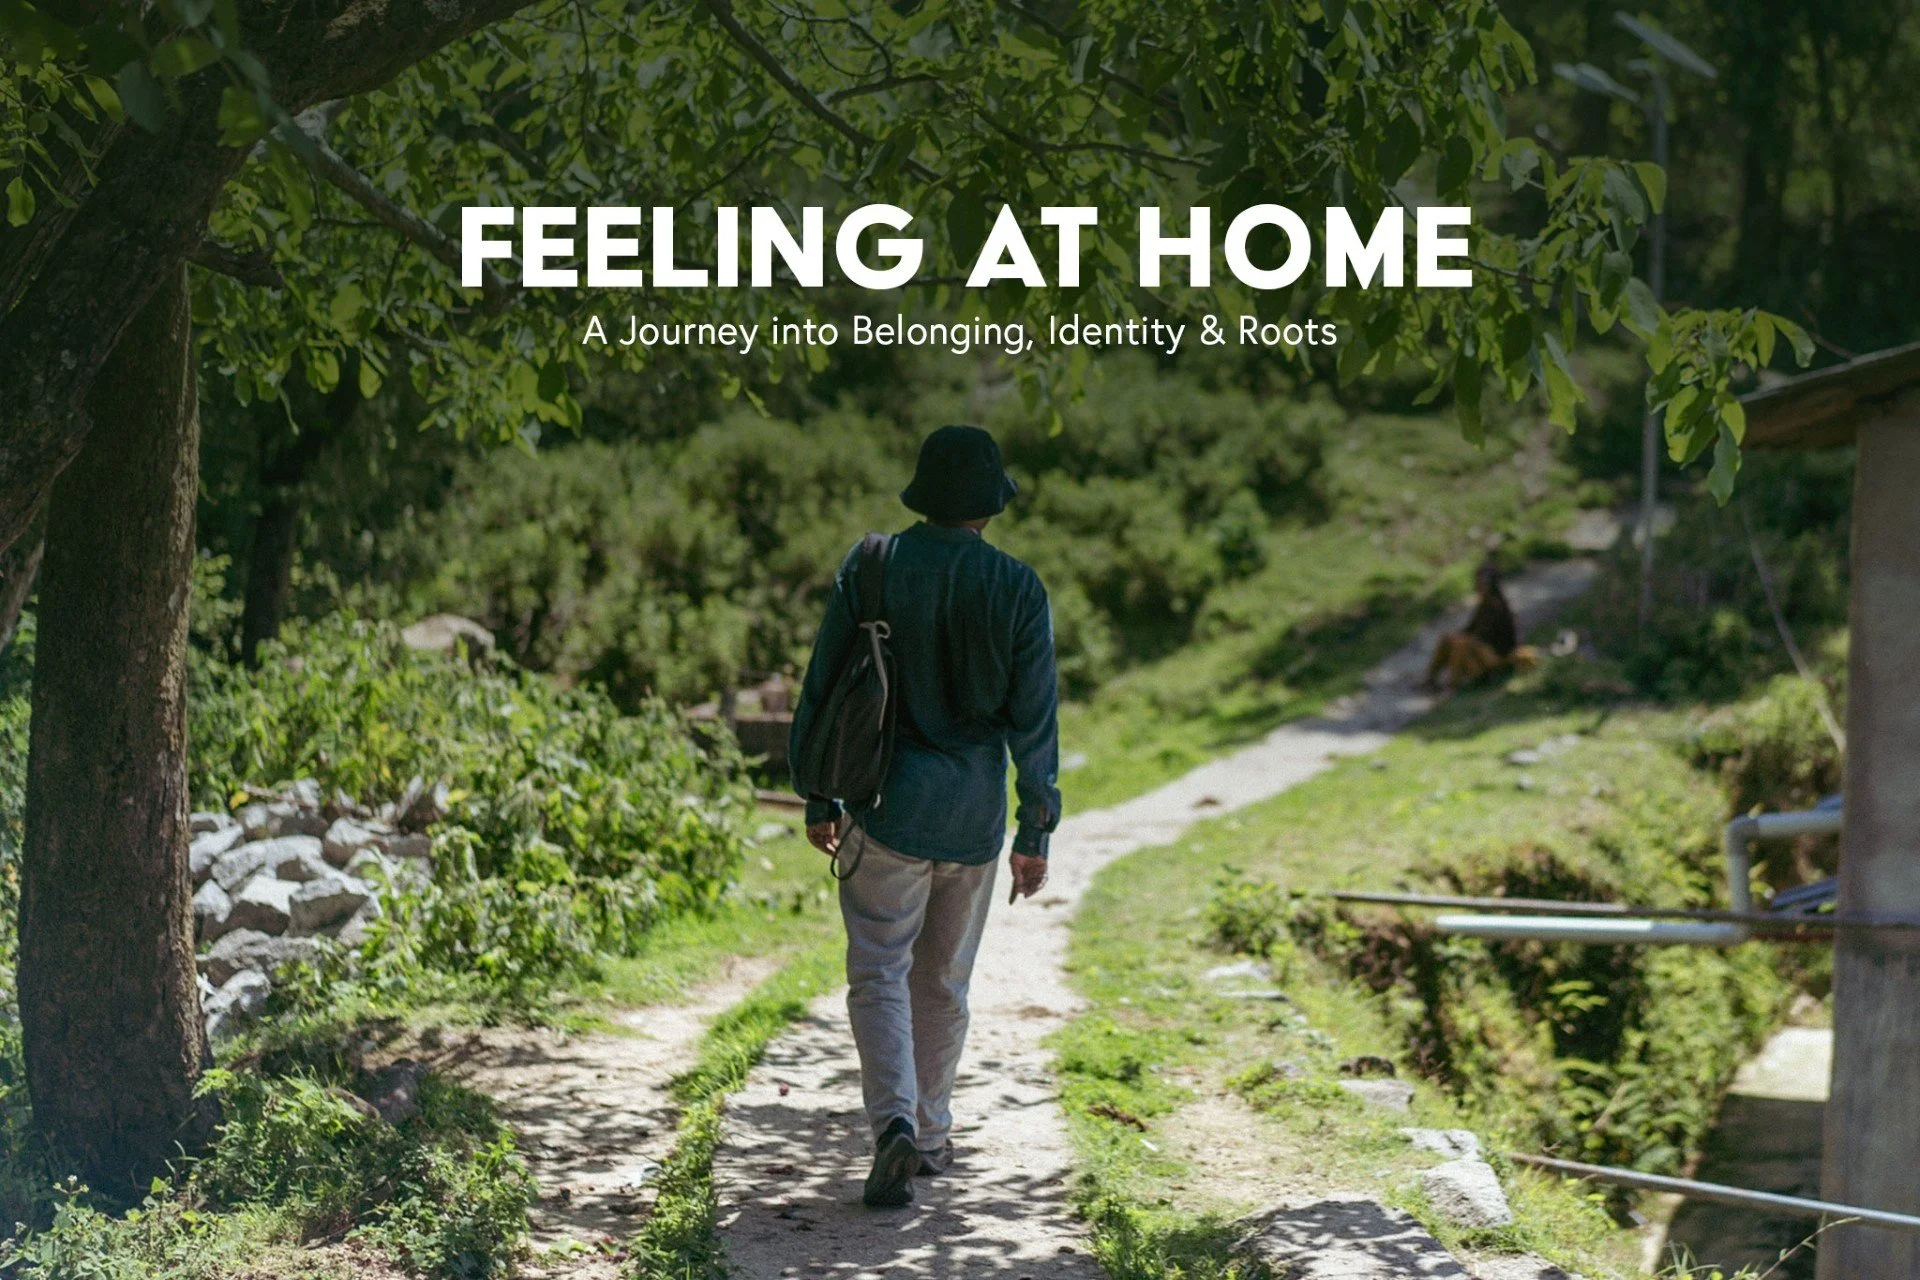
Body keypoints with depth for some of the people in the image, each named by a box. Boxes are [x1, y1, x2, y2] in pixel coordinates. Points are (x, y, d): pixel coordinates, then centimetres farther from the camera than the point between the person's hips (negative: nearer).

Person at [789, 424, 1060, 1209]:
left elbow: (823, 689, -2)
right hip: (974, 817, 1)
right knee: (944, 982, 16)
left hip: (889, 807, -1)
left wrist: (819, 801, 8)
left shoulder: (869, 568, -5)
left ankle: (895, 1124, -17)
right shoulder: (1017, 590, -5)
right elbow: (1034, 717, -4)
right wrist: (1036, 833, 3)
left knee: (879, 975, 2)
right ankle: (933, 1133, 25)